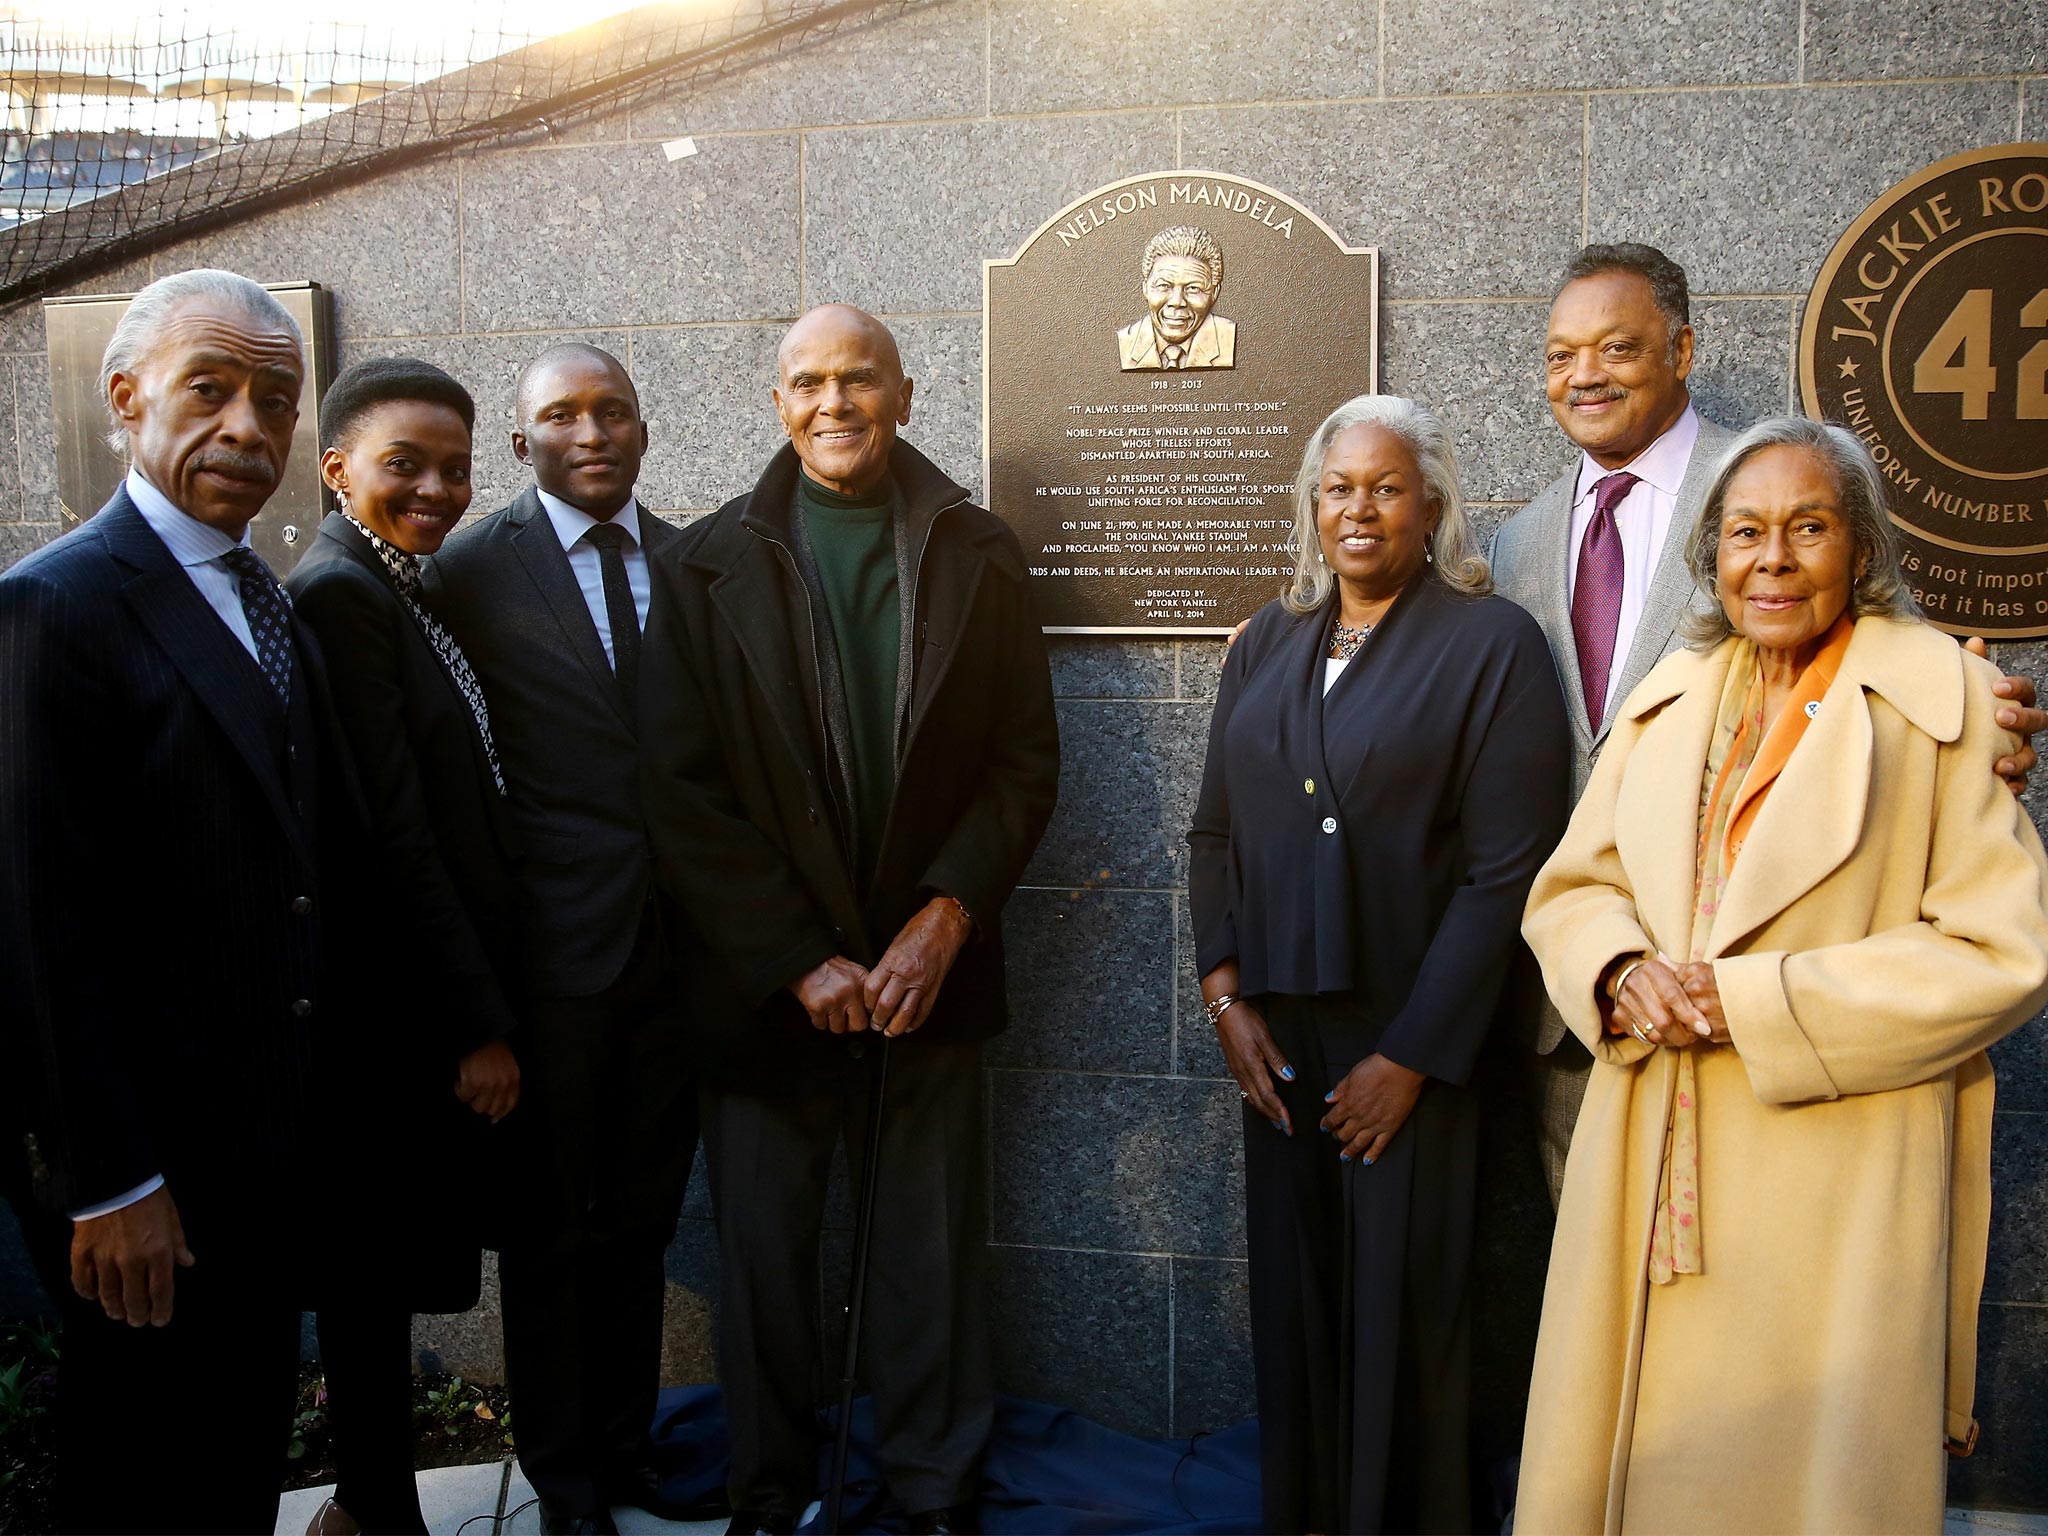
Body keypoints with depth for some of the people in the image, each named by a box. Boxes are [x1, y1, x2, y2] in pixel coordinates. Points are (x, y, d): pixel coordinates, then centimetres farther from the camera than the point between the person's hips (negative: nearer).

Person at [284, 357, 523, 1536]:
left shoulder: (406, 590, 12)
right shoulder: (339, 594, -16)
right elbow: (393, 831, -20)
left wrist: (486, 1007, 11)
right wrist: (478, 1027, -17)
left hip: (449, 1006, 9)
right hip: (404, 1012, -9)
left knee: (385, 1272, 19)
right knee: (380, 1274, 6)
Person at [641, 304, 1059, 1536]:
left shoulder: (980, 555, 4)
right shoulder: (711, 564, 0)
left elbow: (1027, 761, 3)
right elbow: (685, 790, -4)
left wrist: (947, 917, -10)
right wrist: (799, 961, -9)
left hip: (932, 965, 1)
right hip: (769, 973, 0)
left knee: (935, 1248, 8)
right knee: (765, 1251, 10)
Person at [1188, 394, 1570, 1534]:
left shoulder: (1493, 646, -6)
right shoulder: (1269, 643, 10)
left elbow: (1506, 870, -12)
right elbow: (1216, 831, 11)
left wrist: (1413, 1054, -14)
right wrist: (1226, 997, 0)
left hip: (1408, 1043, -4)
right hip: (1279, 1038, 5)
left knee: (1402, 1306, 6)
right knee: (1292, 1293, 13)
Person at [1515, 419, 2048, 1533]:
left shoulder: (1945, 698, -4)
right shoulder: (1671, 697, 11)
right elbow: (1570, 885, 11)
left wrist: (1751, 1001, -15)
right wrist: (1622, 972, -11)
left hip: (1834, 1181, -4)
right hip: (1645, 1171, 4)